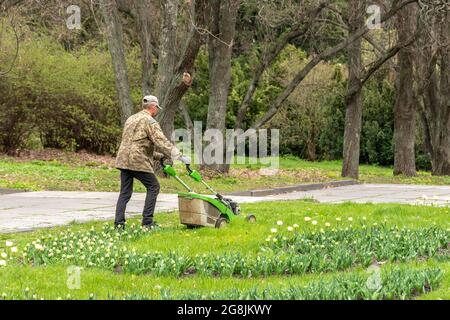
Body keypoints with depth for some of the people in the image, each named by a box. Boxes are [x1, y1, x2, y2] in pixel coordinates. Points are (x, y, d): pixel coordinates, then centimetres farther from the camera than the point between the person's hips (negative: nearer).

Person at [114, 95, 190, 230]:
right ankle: (147, 221, 2)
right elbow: (162, 142, -15)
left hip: (123, 160, 8)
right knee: (153, 187, 5)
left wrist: (158, 155, 29)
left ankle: (119, 223, 0)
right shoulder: (149, 121, -6)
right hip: (138, 161, -8)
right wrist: (180, 156, -15)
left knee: (125, 192, 8)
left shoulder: (131, 119, 22)